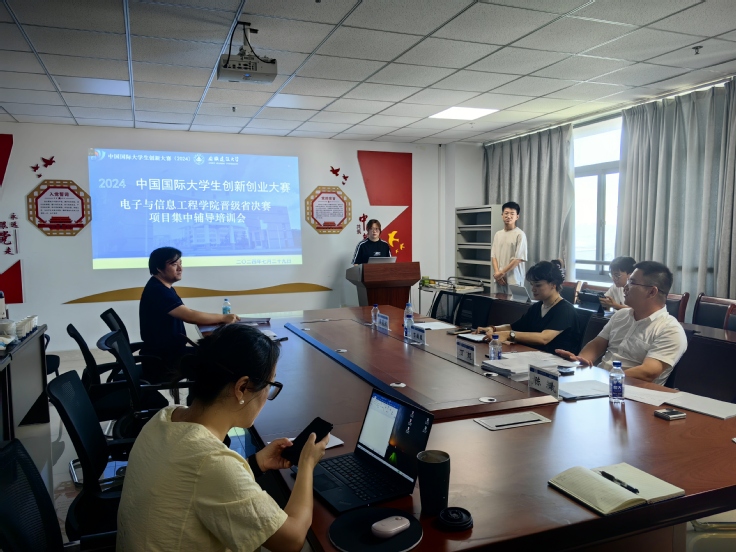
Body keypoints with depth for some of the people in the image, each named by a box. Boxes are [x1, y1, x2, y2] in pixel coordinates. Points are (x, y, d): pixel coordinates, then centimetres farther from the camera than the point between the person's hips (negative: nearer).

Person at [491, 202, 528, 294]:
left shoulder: (520, 234, -6)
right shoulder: (498, 234, 12)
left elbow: (519, 259, -11)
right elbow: (493, 256, 9)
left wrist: (502, 272, -11)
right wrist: (497, 273, -7)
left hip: (514, 280, -5)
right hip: (499, 279, 5)